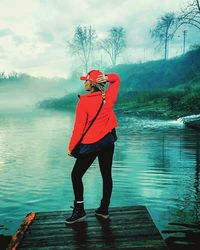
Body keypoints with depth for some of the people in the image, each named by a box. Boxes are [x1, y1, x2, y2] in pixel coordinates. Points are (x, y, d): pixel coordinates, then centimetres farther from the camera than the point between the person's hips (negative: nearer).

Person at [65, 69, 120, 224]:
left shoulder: (84, 101, -16)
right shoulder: (109, 97, -1)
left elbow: (79, 127, -15)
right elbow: (116, 79, 18)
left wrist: (71, 147, -4)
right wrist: (107, 77, -5)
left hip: (91, 144, -6)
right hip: (108, 141, 6)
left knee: (76, 175, 8)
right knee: (107, 175, 14)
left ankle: (79, 211, 11)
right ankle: (104, 209, 25)